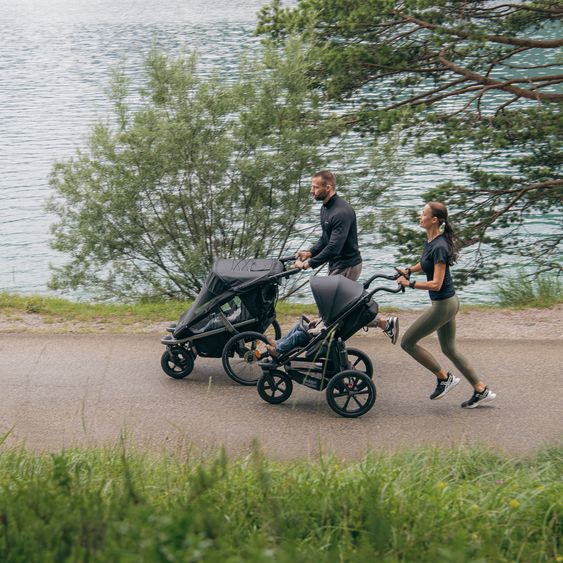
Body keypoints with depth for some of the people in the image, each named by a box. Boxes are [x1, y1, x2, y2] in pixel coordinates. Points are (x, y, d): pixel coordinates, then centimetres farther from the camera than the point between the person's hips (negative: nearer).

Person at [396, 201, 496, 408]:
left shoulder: (439, 247, -24)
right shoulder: (430, 240, 4)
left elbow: (436, 284, -25)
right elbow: (426, 262, 26)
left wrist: (409, 284, -19)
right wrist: (409, 270, 10)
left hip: (443, 304, -10)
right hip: (449, 301, 10)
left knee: (407, 342, -1)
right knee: (449, 349, 18)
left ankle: (444, 377, 9)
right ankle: (482, 391, 23)